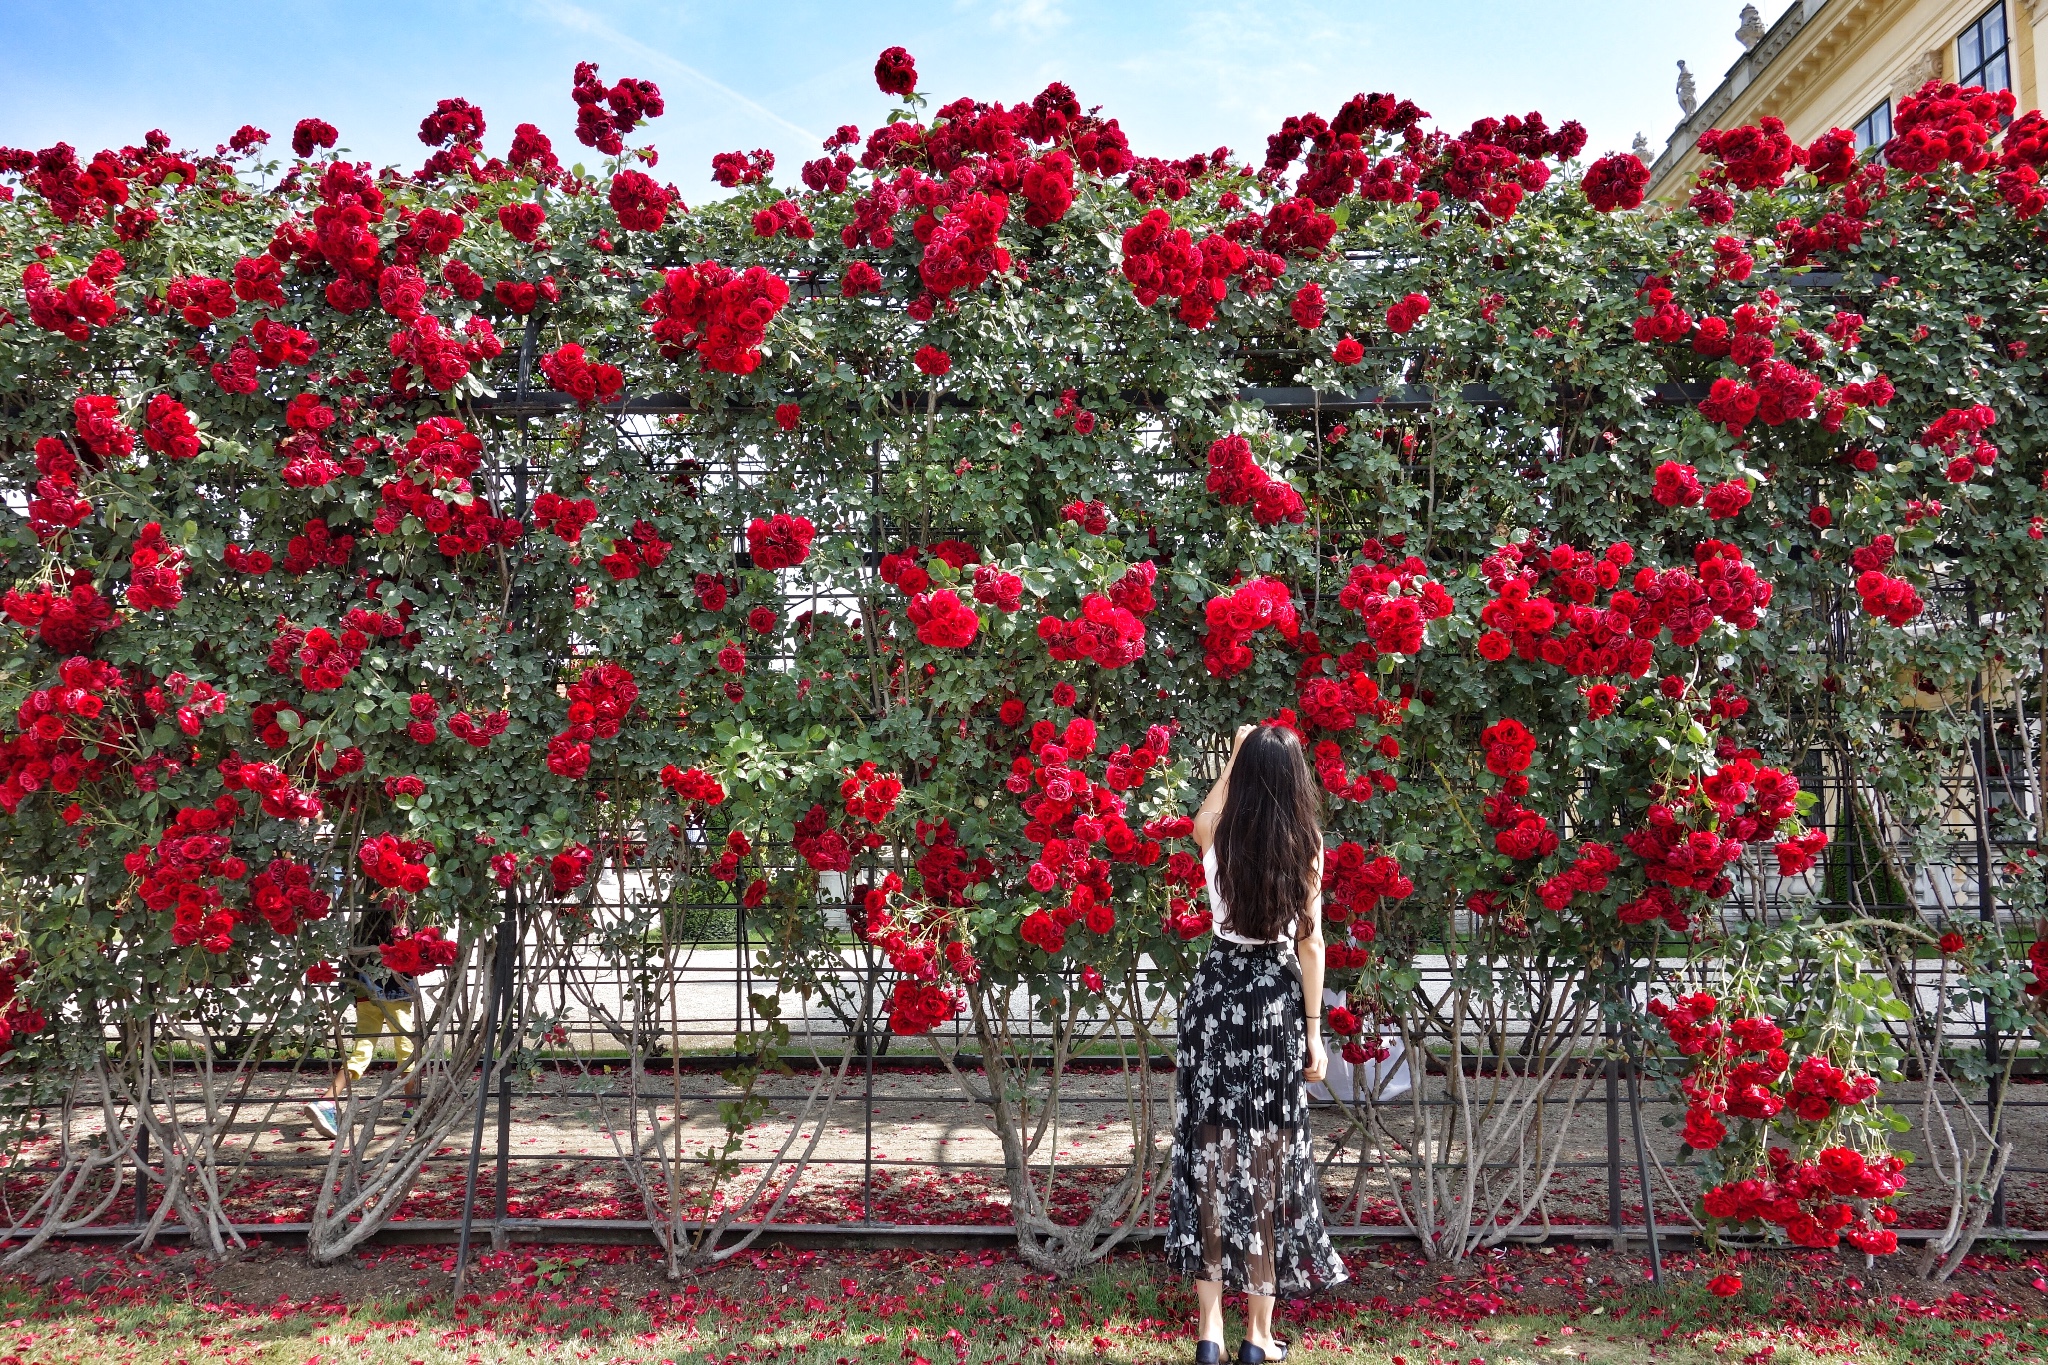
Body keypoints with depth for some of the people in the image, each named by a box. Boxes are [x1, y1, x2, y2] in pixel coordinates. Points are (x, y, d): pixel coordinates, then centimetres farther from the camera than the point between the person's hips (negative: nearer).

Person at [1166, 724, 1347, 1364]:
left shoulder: (1219, 837, -3)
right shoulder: (1306, 844, -7)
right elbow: (1309, 944, -6)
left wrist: (1236, 757, 27)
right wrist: (1314, 1032, 0)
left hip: (1217, 992, 1)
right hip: (1277, 1000, -1)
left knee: (1210, 1151, 8)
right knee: (1269, 1157, 7)